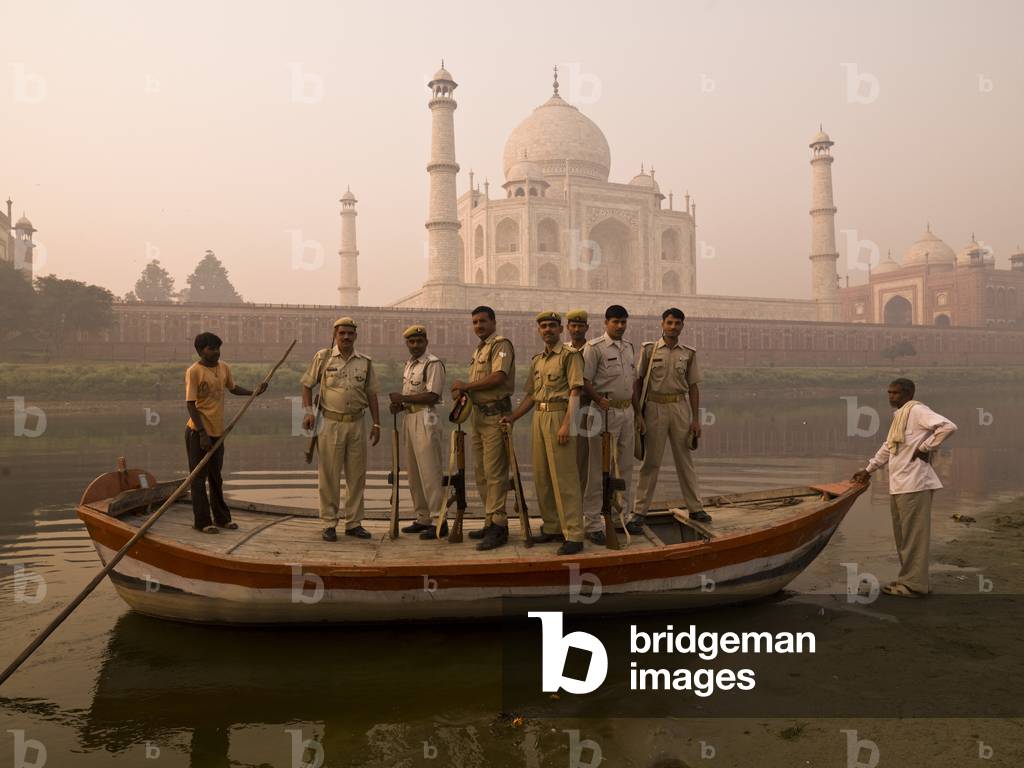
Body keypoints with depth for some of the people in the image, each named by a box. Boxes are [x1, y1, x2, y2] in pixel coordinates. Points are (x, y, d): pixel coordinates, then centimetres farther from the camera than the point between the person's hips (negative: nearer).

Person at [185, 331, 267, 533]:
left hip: (218, 431, 7)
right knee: (199, 478, 2)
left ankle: (222, 518, 26)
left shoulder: (224, 368, 5)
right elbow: (191, 405, -15)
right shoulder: (194, 371, -14)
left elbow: (233, 388, 23)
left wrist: (255, 392, 5)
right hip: (198, 433, -6)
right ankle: (202, 521, 8)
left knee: (216, 477, 17)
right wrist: (202, 433, -19)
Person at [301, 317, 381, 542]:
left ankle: (354, 522, 17)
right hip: (330, 423, -3)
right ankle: (329, 523, 10)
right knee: (329, 475, 1)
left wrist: (376, 424, 8)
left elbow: (371, 394, 12)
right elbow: (307, 385, 7)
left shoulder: (365, 362, 9)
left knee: (357, 475, 7)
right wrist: (308, 411, -7)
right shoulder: (323, 357, 1)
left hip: (357, 423, 3)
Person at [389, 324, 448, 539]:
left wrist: (403, 399, -12)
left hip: (425, 419, -9)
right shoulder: (409, 364, 19)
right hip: (409, 418, 9)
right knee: (413, 472, 11)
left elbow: (432, 396, -17)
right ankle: (423, 519, 19)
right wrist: (399, 405, 5)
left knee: (429, 472, -10)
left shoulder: (433, 363, -9)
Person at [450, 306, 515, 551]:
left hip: (494, 415, -10)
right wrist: (461, 391, 2)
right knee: (481, 473, 11)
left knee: (494, 472, -10)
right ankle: (490, 522, 19)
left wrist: (466, 385, -12)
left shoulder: (501, 345, -7)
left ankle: (498, 526, -7)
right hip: (477, 414, 10)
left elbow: (498, 377, -21)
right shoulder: (478, 350, 22)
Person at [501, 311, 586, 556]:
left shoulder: (570, 355, -3)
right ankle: (552, 527, 20)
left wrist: (566, 424, -20)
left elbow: (575, 392, -11)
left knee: (563, 477, -10)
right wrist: (512, 417, 14)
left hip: (558, 415, -8)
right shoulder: (536, 360, 19)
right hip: (539, 416, 8)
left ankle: (573, 534, -7)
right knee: (541, 476, 10)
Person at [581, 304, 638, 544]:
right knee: (598, 468, -5)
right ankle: (592, 522, 0)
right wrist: (600, 400, -24)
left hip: (627, 411, 7)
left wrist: (638, 412, 17)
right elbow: (584, 381, -12)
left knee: (625, 466, 13)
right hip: (605, 412, -7)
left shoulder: (630, 347, 15)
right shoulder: (594, 347, -7)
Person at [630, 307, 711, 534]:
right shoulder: (649, 349, 1)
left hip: (680, 407, 2)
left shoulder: (689, 353, 8)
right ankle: (639, 511, 5)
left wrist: (695, 419, 3)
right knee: (651, 461, 0)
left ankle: (695, 507, 19)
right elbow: (638, 382, 0)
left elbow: (693, 387, 9)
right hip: (655, 406, -2)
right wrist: (638, 414, -7)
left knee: (685, 459, 9)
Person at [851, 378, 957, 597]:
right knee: (902, 535, 14)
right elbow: (887, 447, 28)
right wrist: (868, 470, 26)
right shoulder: (899, 415, 19)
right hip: (898, 485, 10)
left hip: (914, 485, -10)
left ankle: (913, 584, 2)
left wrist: (925, 448, -16)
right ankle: (909, 579, 23)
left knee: (913, 534, -4)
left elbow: (948, 426, -23)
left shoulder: (917, 410, -9)